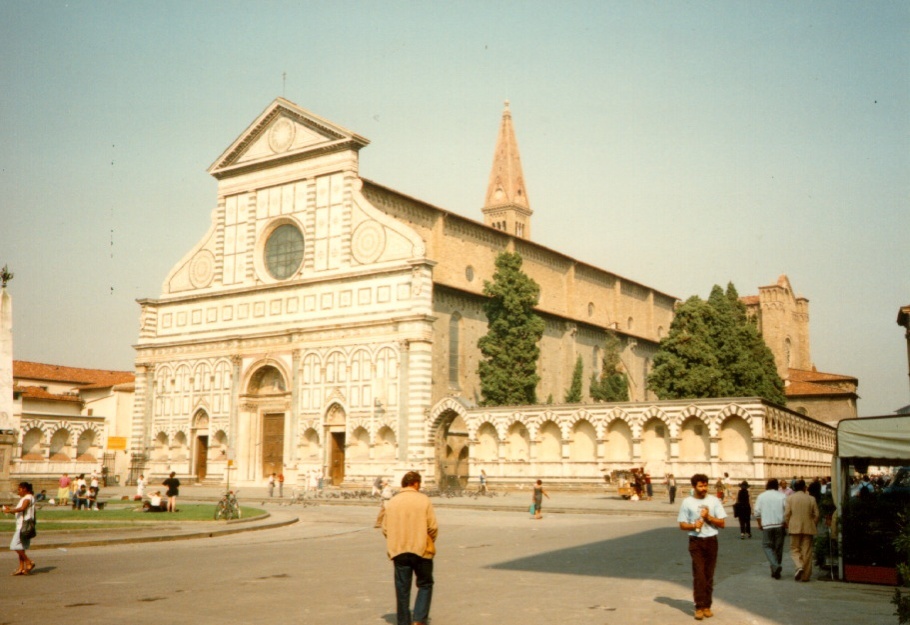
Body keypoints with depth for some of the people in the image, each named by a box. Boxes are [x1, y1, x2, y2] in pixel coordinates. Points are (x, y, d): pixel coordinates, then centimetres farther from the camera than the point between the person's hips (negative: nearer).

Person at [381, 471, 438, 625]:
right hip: (421, 549, -3)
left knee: (402, 588, 10)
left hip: (398, 551, 3)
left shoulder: (391, 502, 4)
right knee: (425, 584, 11)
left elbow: (385, 529, 4)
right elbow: (433, 527, -8)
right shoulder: (423, 500, -6)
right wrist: (430, 543, 10)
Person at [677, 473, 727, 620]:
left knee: (709, 575, 7)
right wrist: (693, 526, -16)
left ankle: (707, 606, 16)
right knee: (698, 574, -8)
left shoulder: (714, 500, 4)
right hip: (696, 541, -2)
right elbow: (682, 525, 3)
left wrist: (708, 517, -12)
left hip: (711, 540, 2)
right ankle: (699, 607, -4)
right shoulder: (687, 502, 1)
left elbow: (722, 524, 4)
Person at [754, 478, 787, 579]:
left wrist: (759, 524, 14)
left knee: (767, 546, 6)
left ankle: (775, 566, -17)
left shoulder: (761, 496, 2)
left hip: (766, 525, -1)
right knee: (778, 547, 10)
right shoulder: (782, 496, 1)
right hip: (779, 525, 1)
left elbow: (757, 512, 1)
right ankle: (776, 571, 15)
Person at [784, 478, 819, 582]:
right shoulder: (811, 499, 0)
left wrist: (788, 526, 8)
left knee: (795, 549, 9)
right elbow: (816, 515, 2)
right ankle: (805, 575, 8)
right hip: (808, 528, 1)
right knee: (807, 552, 6)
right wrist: (813, 526, 16)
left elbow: (786, 514, -5)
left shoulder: (790, 498, -3)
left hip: (795, 528, -1)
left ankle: (799, 566, -17)